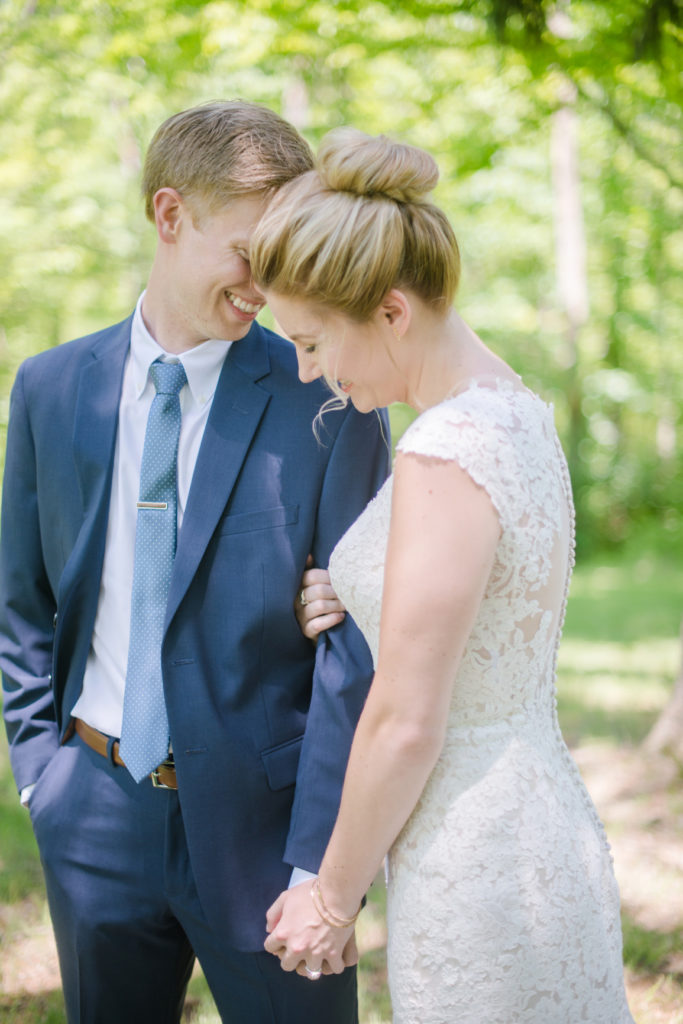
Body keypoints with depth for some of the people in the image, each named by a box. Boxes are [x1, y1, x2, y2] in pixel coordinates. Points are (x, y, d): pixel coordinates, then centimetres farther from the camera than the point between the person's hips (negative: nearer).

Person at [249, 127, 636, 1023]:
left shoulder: (444, 458, -23)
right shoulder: (519, 411, 6)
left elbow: (406, 722, -19)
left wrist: (333, 896, -8)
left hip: (477, 872, -9)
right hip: (542, 836, 9)